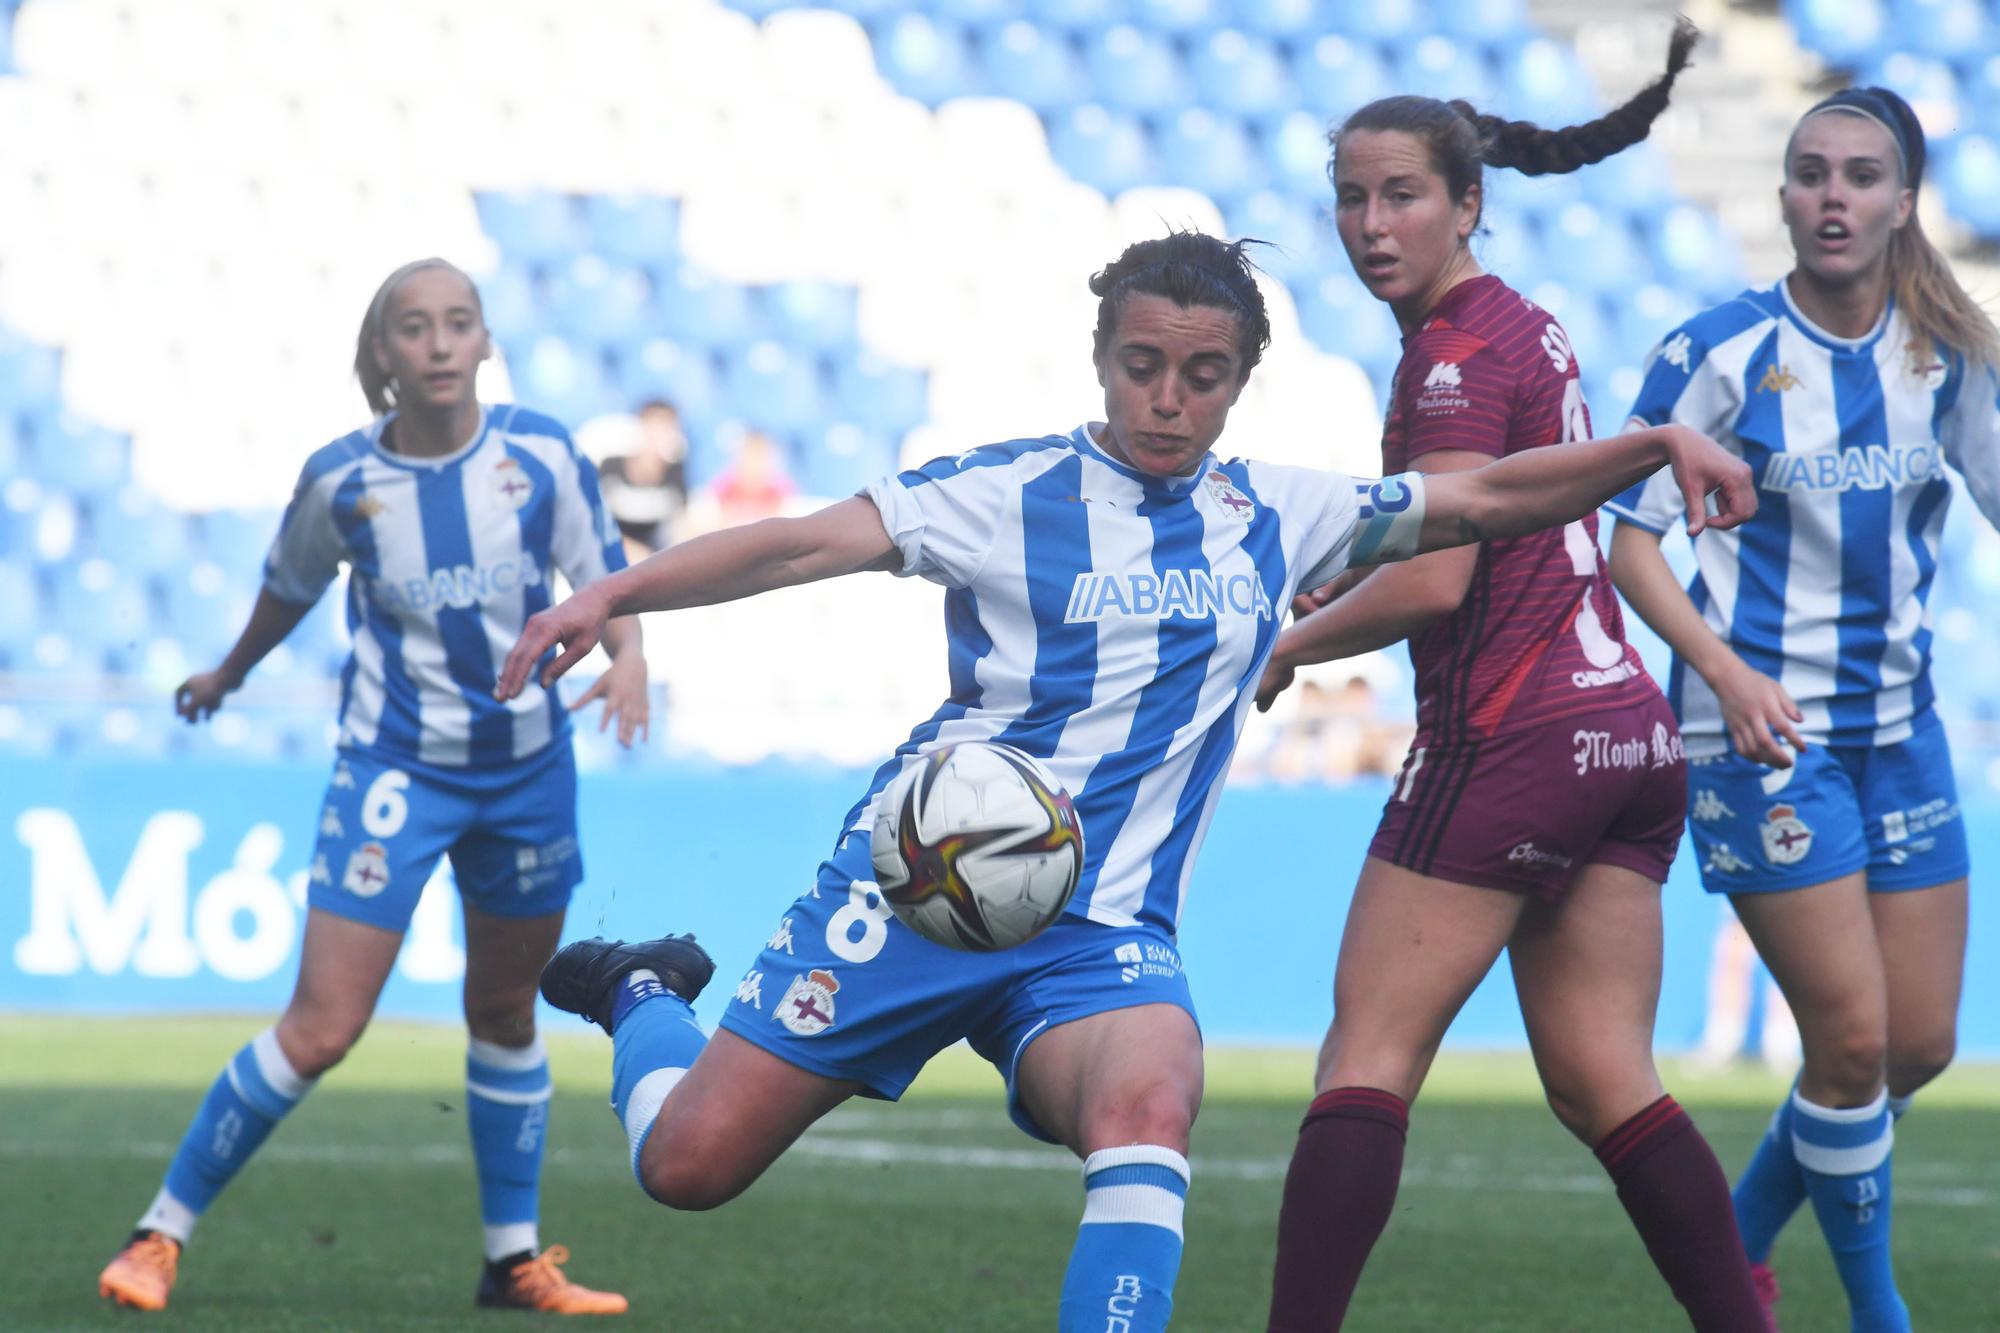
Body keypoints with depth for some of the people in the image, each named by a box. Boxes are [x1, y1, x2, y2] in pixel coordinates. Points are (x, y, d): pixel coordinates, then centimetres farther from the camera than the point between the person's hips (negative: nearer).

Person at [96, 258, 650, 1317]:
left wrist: (627, 657, -19)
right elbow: (290, 587, 11)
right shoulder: (340, 479, -8)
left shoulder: (542, 456, -8)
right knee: (320, 1030, -11)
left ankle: (515, 1260, 28)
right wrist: (228, 675, 28)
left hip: (528, 764, 3)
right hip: (394, 764, -2)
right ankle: (161, 1235, 0)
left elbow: (605, 578, 2)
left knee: (505, 1011, 16)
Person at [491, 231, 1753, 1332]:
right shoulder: (1008, 492, -3)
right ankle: (646, 998, 35)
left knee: (1150, 1106, -33)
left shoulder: (1277, 517, 9)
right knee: (690, 1162, -2)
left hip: (1104, 928, 2)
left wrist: (1660, 445, 1)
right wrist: (614, 594, -25)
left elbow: (1482, 500, 13)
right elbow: (803, 543, -12)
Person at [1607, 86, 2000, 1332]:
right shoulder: (1719, 352, -10)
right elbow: (1625, 529, -8)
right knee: (1853, 1035, -10)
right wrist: (1725, 667, -20)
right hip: (1762, 724, -6)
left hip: (1898, 724, 6)